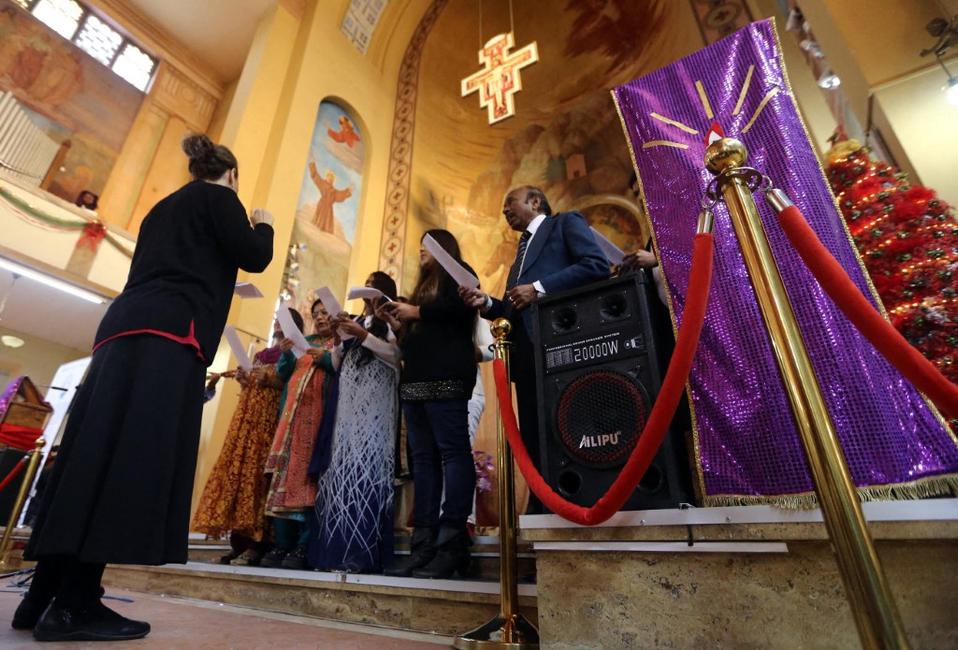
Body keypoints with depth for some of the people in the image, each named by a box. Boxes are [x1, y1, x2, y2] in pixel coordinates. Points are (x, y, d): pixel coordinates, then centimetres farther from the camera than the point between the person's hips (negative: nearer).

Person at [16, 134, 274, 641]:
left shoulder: (164, 207, 30)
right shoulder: (218, 197, 7)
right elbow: (254, 258, -4)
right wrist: (263, 226, 16)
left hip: (125, 327, 9)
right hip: (169, 332, -9)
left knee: (96, 452, 4)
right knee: (136, 455, -13)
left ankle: (45, 597, 7)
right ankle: (73, 604, -13)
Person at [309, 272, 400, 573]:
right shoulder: (355, 321, 25)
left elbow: (396, 355, -9)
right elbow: (336, 364, 21)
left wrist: (363, 335, -12)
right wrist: (339, 336, 6)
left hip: (374, 406, -6)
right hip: (347, 406, 6)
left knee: (364, 470, -12)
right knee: (341, 472, 1)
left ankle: (361, 554, -9)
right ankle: (337, 550, 6)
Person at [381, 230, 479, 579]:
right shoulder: (424, 284, 32)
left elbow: (461, 308, -12)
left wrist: (416, 312, -5)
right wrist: (401, 324, 11)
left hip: (445, 376, -9)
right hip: (416, 378, 9)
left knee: (453, 452, -11)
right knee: (423, 458, 2)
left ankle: (452, 543, -10)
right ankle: (424, 545, 4)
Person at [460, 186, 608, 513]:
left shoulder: (566, 222, 10)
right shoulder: (522, 248, 31)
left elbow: (597, 265, -9)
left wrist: (538, 288, -12)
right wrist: (486, 302, 3)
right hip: (527, 351, 8)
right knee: (535, 440, 7)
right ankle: (542, 513, 15)